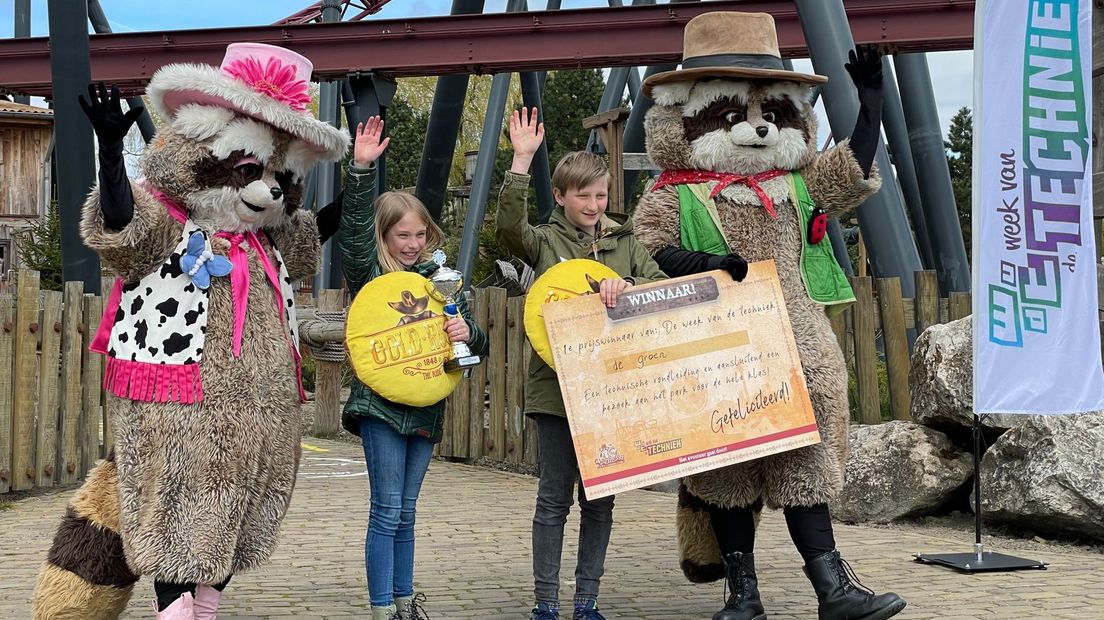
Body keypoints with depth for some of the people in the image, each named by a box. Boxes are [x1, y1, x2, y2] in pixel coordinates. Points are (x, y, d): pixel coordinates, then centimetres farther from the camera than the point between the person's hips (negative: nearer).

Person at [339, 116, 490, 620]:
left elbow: (479, 344, 11)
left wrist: (467, 334, -12)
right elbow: (354, 229, -20)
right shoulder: (370, 274, -2)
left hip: (426, 406, 5)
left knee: (405, 512, 14)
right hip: (381, 403, -5)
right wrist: (361, 169, -29)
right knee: (387, 509, -4)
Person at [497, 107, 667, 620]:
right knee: (555, 497, 1)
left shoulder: (623, 241, 11)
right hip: (558, 384, -3)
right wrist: (522, 160, -25)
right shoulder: (545, 242, 1)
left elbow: (663, 283, 2)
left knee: (600, 498, 8)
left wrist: (624, 284, -18)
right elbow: (508, 227, -19)